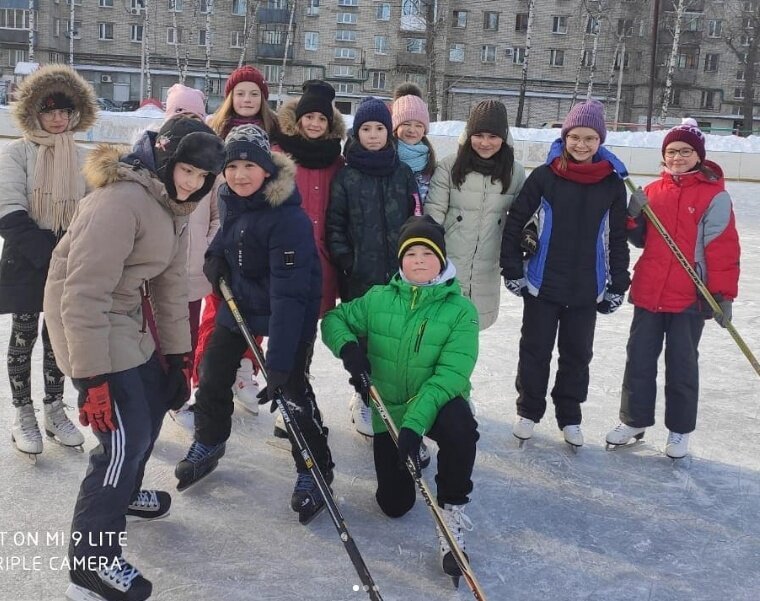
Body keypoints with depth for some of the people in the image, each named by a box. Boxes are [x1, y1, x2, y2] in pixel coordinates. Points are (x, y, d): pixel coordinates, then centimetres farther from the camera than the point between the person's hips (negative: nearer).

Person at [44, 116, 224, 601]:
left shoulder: (173, 206, 6)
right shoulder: (121, 201, -25)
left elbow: (172, 282, 12)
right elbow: (86, 293, -28)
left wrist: (178, 352, 13)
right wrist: (94, 377, -28)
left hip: (129, 321, 10)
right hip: (88, 324, -10)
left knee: (155, 399, 24)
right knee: (126, 437, -10)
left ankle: (123, 493, 47)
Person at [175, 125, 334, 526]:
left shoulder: (288, 218, -31)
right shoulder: (228, 198, -8)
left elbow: (289, 294, -35)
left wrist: (279, 361, -38)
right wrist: (216, 254, -6)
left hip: (289, 312, -7)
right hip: (238, 301, 7)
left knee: (292, 389, -8)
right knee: (213, 374, 13)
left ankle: (315, 471, 13)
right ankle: (208, 444, 39)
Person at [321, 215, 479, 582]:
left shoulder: (460, 309, -15)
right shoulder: (378, 299, -5)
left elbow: (450, 374, -23)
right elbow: (334, 320, 6)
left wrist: (415, 422, -34)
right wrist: (348, 347, -18)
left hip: (438, 402, -3)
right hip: (389, 409, 3)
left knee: (459, 426, -39)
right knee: (394, 504, 5)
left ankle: (452, 513, -17)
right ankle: (407, 462, 39)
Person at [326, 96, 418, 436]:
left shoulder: (403, 173, 9)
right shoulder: (346, 176, 3)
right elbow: (334, 223, 2)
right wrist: (343, 259, -6)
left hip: (399, 271, 2)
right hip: (360, 274, -2)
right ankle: (364, 398, 19)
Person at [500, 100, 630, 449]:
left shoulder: (613, 184, -1)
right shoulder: (544, 177, -8)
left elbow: (617, 238, 4)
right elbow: (515, 223, -3)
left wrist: (617, 286, 4)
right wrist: (512, 271, -6)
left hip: (587, 289, 2)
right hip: (542, 284, -2)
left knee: (577, 354, 13)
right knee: (535, 350, 9)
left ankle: (569, 417, 30)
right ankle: (528, 411, 28)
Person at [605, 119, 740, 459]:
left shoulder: (714, 195, -8)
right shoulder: (652, 191, 8)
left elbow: (723, 248, -10)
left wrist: (723, 294, -15)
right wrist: (633, 218, -7)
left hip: (690, 297, -4)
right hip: (648, 291, 5)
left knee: (682, 364, 8)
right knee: (639, 358, 12)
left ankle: (680, 430, 23)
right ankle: (634, 420, 28)